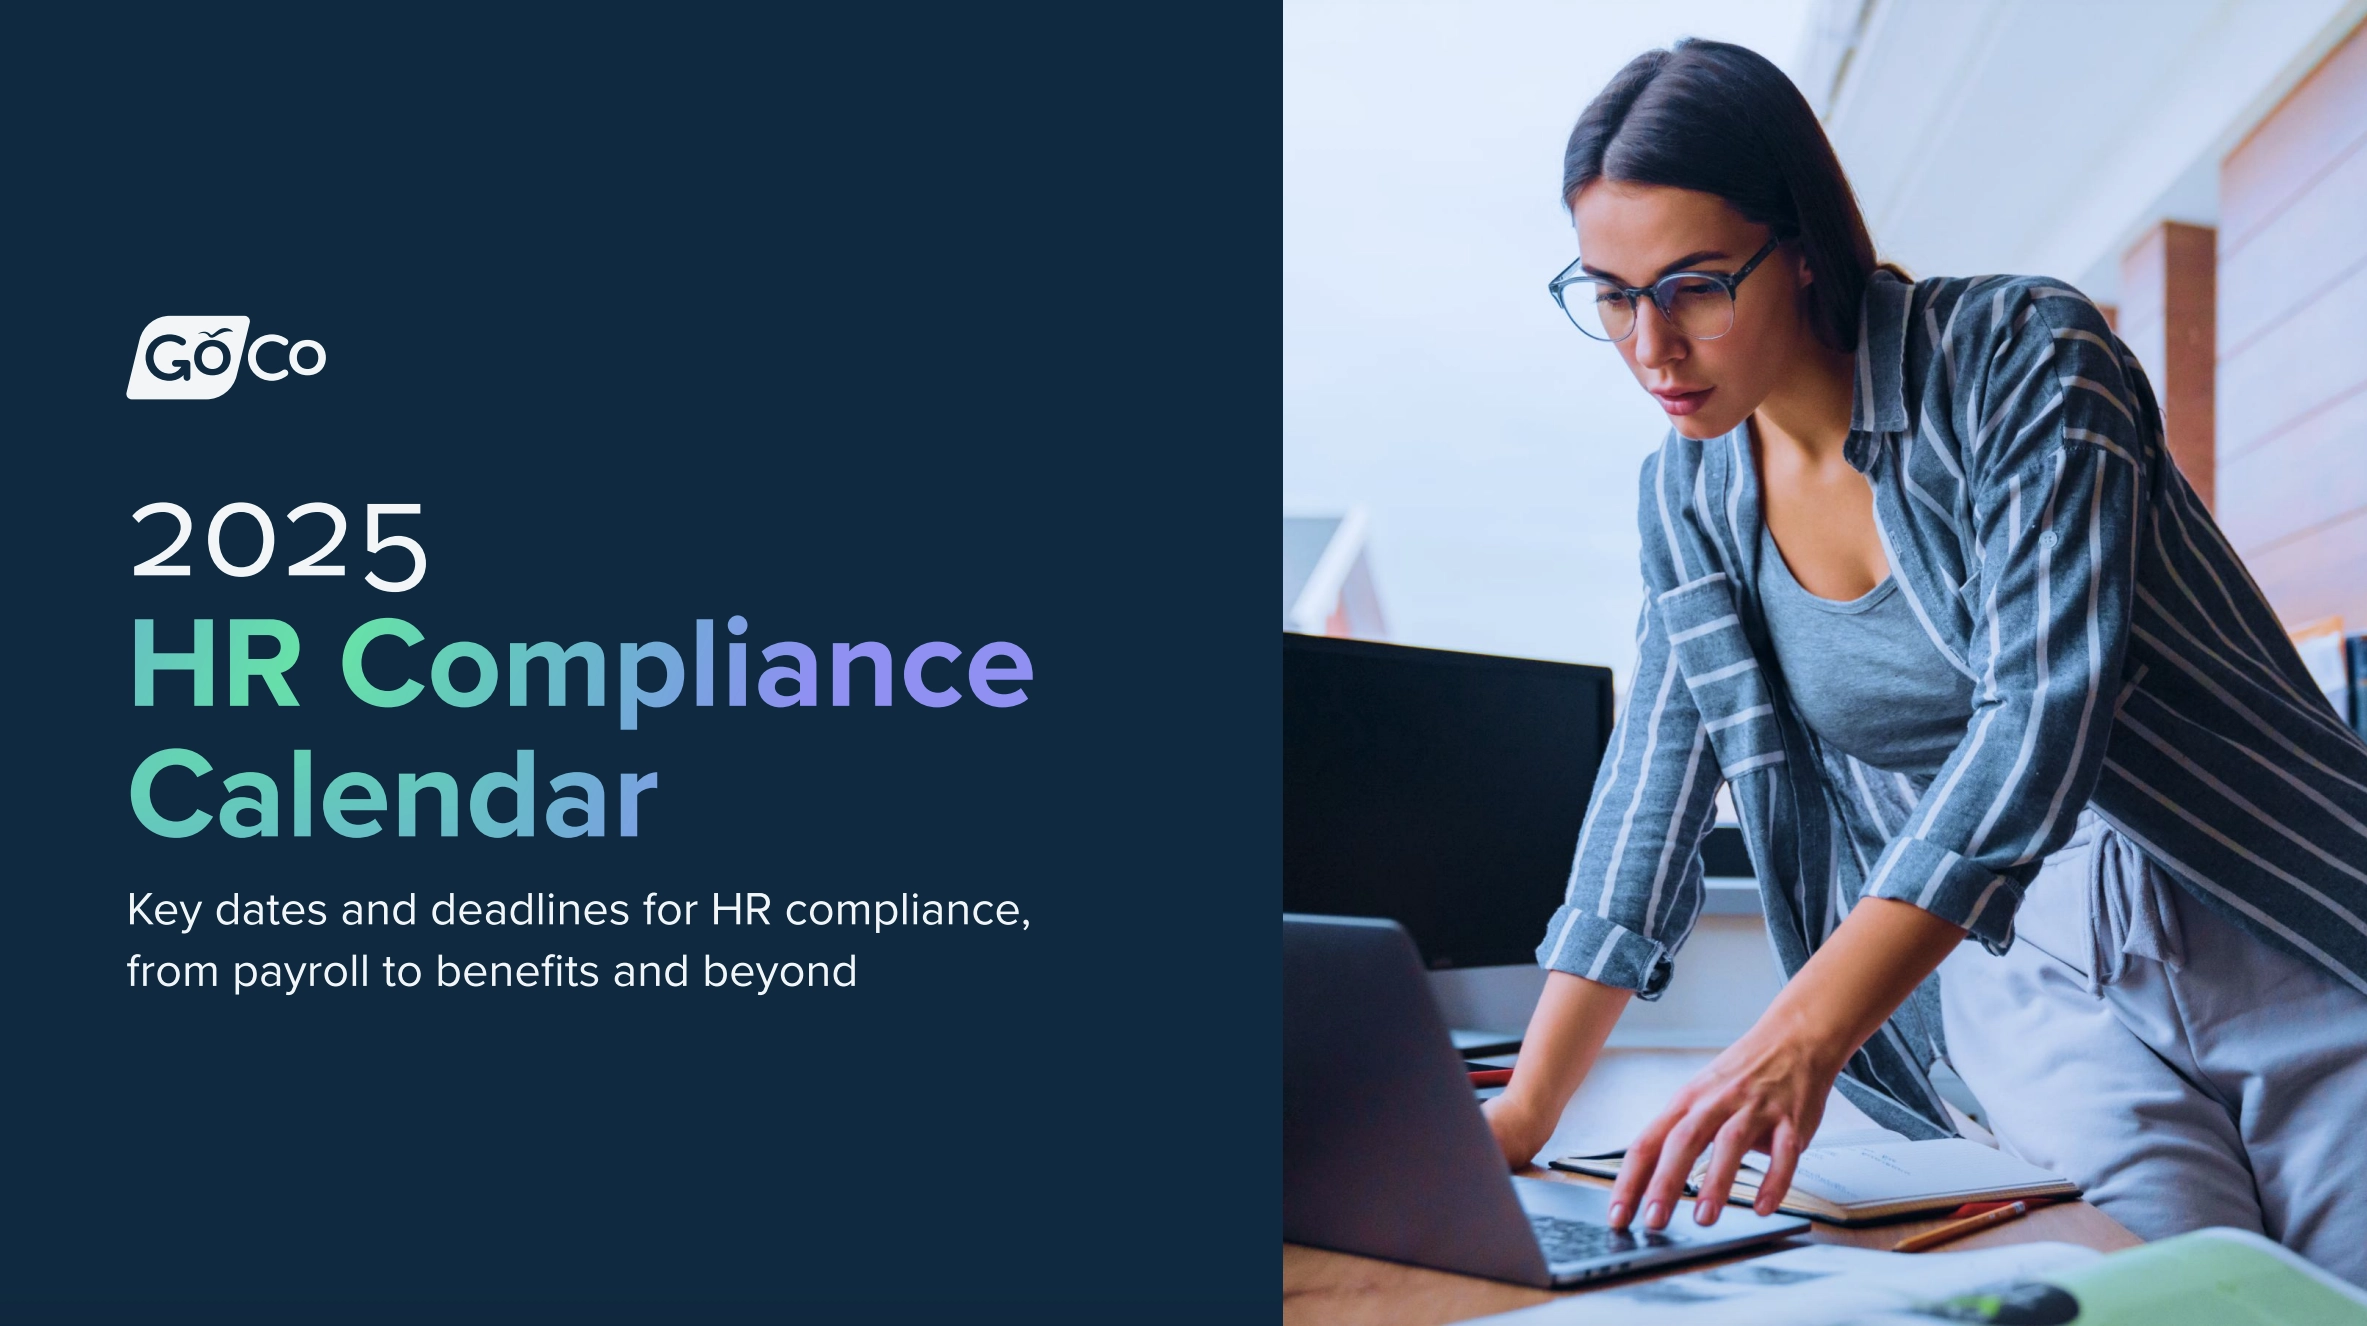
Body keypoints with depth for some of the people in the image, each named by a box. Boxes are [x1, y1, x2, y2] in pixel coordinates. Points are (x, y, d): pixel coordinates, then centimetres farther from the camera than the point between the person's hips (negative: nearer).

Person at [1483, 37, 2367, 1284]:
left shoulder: (2022, 354, -16)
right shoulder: (1687, 495, 1)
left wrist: (1800, 1037, -37)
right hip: (2016, 974, 3)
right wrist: (1522, 1115, -4)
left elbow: (2043, 711, -27)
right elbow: (1651, 789, 4)